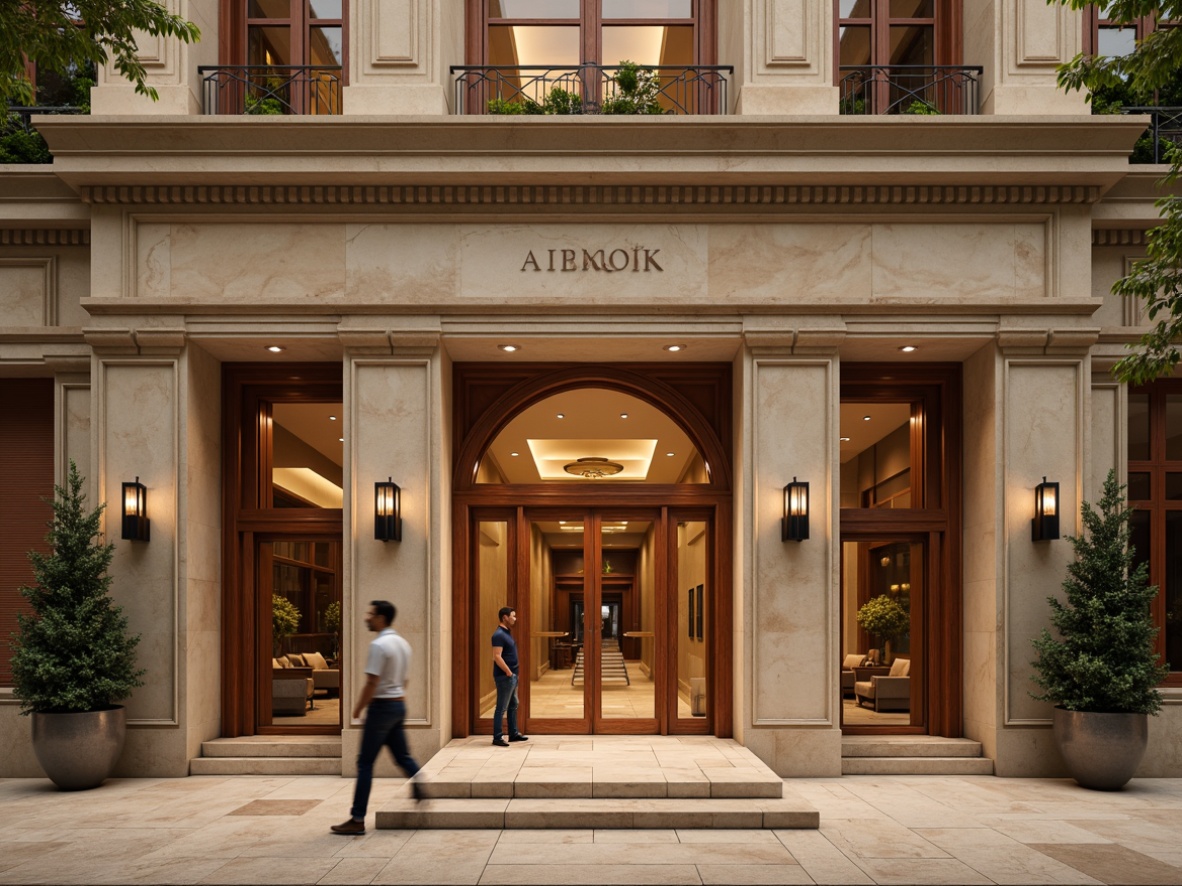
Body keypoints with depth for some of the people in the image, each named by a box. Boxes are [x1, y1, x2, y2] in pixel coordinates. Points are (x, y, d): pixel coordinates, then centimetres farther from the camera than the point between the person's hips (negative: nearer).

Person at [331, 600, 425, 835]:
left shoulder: (379, 645, -17)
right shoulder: (402, 643, 10)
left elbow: (372, 683, -19)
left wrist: (358, 708, -8)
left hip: (381, 707, -8)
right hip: (399, 704, 8)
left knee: (365, 763, -3)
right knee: (402, 755, 20)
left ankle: (357, 819, 0)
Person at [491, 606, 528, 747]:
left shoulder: (507, 632, 13)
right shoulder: (499, 635, -17)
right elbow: (497, 657, -23)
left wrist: (513, 672, 14)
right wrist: (508, 672, -20)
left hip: (512, 675, 10)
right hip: (504, 676, -10)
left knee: (513, 705, 16)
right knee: (501, 707, -5)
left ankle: (513, 733, 25)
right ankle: (497, 737, -1)